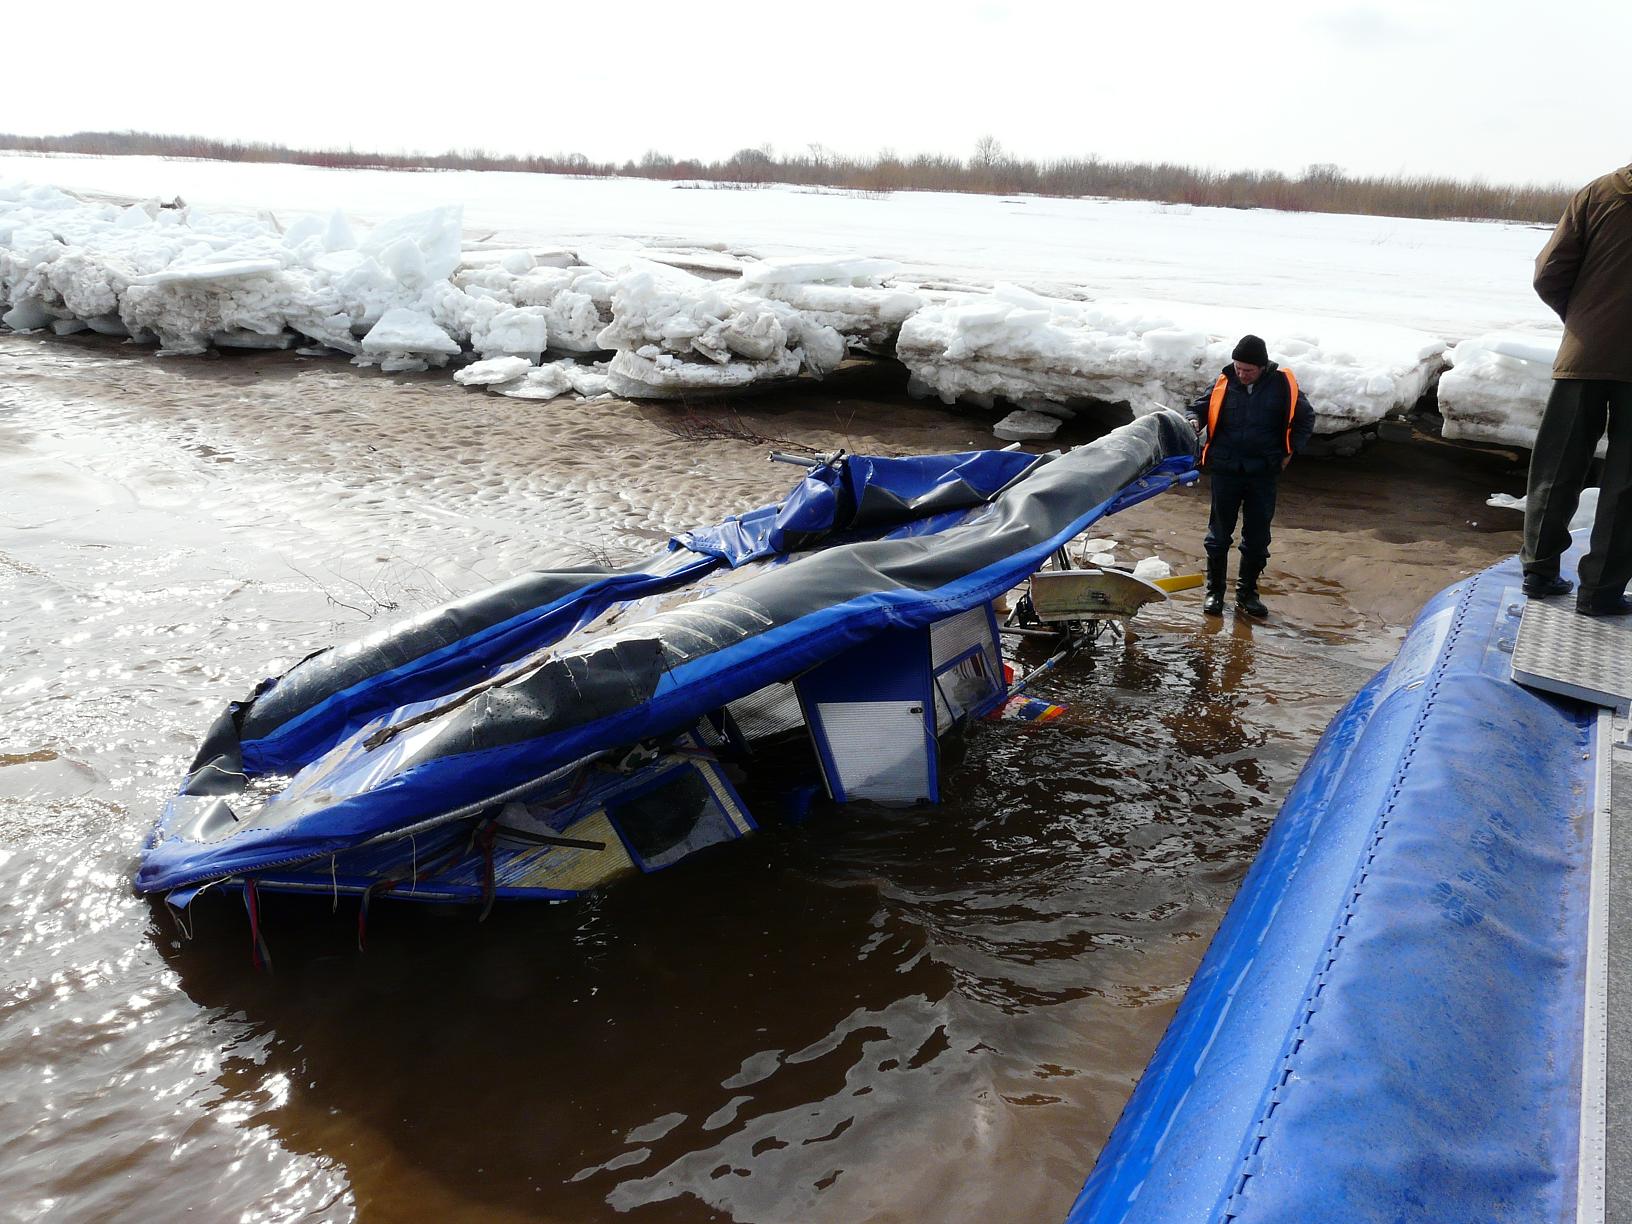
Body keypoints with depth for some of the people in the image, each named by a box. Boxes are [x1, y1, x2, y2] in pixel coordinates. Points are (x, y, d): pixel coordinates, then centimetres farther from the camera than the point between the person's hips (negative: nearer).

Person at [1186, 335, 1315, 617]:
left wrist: (1290, 451, 5)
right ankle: (1214, 591, 18)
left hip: (1263, 474, 0)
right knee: (1219, 533, 6)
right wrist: (1195, 421, -14)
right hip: (1225, 470, 0)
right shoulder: (1224, 384, -3)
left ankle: (1247, 592, 21)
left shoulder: (1282, 385, -2)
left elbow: (1305, 418, 12)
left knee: (1257, 536, 7)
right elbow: (1199, 406, 9)